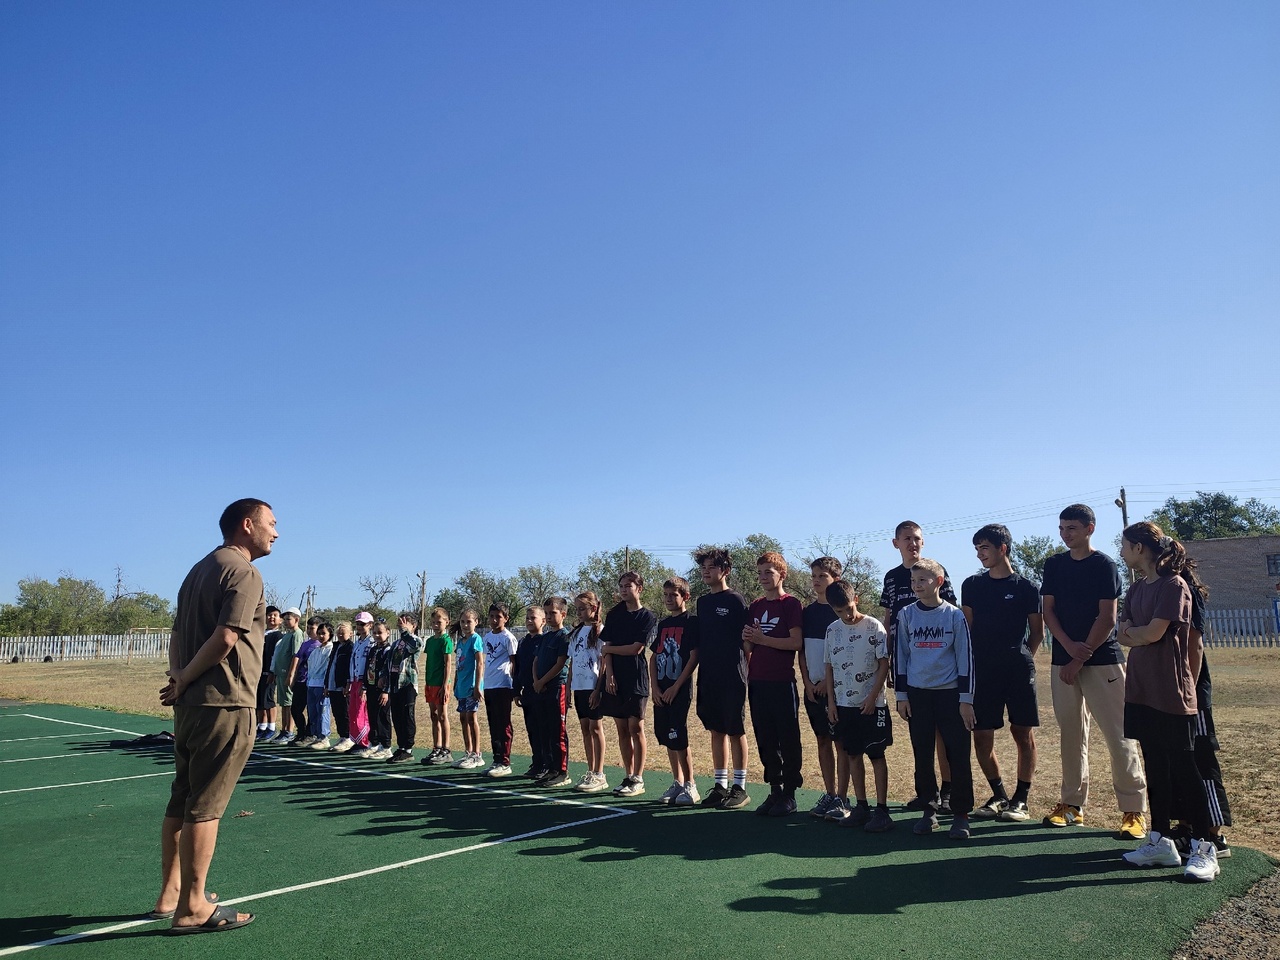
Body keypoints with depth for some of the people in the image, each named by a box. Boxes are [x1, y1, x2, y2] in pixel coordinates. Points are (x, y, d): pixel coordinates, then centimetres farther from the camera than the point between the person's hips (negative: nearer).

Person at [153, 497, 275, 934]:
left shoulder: (200, 569, 17)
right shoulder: (244, 573, -12)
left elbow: (178, 634, 14)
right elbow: (225, 639, -21)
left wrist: (179, 678, 3)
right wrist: (184, 681, -10)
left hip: (192, 702, 9)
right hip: (224, 702, -9)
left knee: (182, 800, 16)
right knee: (205, 805, -2)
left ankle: (170, 893, 27)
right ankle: (192, 908, 7)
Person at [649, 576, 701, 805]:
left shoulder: (691, 622, -7)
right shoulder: (663, 624, 14)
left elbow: (694, 658, -12)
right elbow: (654, 657, 14)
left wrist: (676, 687, -14)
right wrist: (654, 686, 2)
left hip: (680, 690, -7)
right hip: (661, 691, 7)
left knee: (678, 738, -8)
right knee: (667, 737, 11)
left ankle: (690, 787, 3)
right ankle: (677, 783, 22)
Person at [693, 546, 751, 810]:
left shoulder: (736, 601, -7)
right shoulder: (702, 602, 12)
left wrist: (751, 673, -9)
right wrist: (699, 673, 12)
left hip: (732, 678, -6)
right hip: (708, 677, 6)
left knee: (736, 731, 2)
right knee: (716, 731, 12)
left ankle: (739, 788, 11)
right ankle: (720, 785, 21)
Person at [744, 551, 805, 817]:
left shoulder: (791, 604, -5)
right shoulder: (755, 607, 14)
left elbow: (797, 642, -15)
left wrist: (762, 638, -15)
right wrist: (748, 640, -5)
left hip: (782, 682, -6)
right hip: (757, 682, 6)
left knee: (788, 739, 2)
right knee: (765, 740, 11)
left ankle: (789, 794, 11)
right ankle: (774, 790, 21)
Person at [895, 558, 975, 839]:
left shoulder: (954, 615, -2)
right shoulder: (906, 615, 3)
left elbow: (965, 657, -1)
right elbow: (900, 655, 7)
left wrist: (966, 699, -4)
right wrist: (901, 695, 4)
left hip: (950, 693, -2)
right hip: (917, 694, 2)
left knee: (958, 755, -2)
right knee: (922, 756, 7)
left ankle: (961, 814, 10)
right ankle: (929, 810, 19)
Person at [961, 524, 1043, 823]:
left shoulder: (1026, 588, 1)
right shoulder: (971, 585, 9)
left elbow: (1037, 632, 9)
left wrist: (1022, 658, 1)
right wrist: (973, 661, 5)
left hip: (1018, 670, -2)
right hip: (983, 671, 3)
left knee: (1023, 733, 1)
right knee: (982, 736, 3)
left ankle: (1020, 799, 13)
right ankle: (999, 795, 19)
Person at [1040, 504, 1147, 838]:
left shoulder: (1104, 565, -4)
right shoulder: (1054, 564, 10)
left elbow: (1107, 618, -8)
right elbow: (1048, 610, 7)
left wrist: (1081, 658, -11)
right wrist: (1070, 646, -9)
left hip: (1102, 660, -4)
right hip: (1063, 660, 5)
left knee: (1119, 735, -5)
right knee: (1071, 734, 10)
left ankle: (1133, 810, 3)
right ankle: (1072, 804, 18)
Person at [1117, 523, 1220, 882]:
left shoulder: (1174, 585, -11)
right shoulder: (1137, 589, 14)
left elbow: (1153, 632, -16)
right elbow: (1124, 636, 12)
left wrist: (1130, 632, 1)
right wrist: (1138, 635, -7)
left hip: (1171, 693, -8)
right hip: (1141, 691, 8)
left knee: (1184, 769, -1)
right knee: (1155, 768, 12)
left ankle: (1204, 850, 8)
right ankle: (1161, 842, 20)